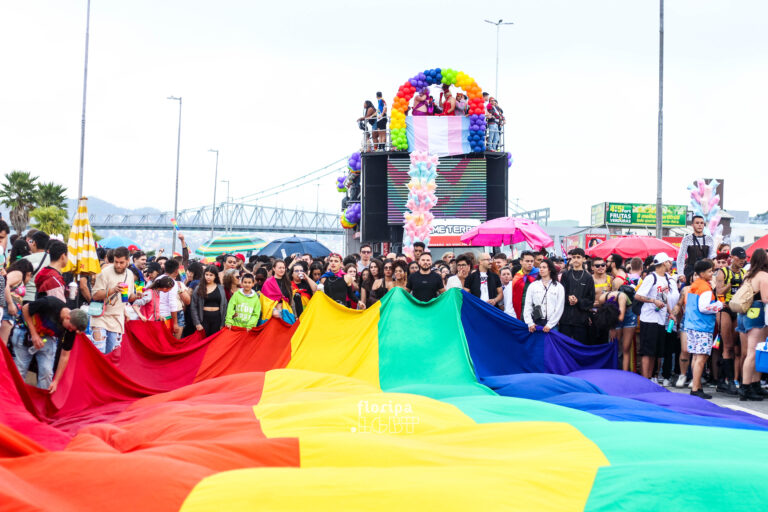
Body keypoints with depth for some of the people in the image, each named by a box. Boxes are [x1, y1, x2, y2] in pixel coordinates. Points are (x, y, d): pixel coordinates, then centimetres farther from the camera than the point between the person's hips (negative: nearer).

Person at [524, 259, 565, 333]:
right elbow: (527, 306, 6)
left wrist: (549, 324, -7)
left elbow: (559, 308, 0)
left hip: (551, 324, -1)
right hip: (535, 323, 1)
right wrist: (530, 323, -5)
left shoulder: (559, 287, 5)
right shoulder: (533, 285, 10)